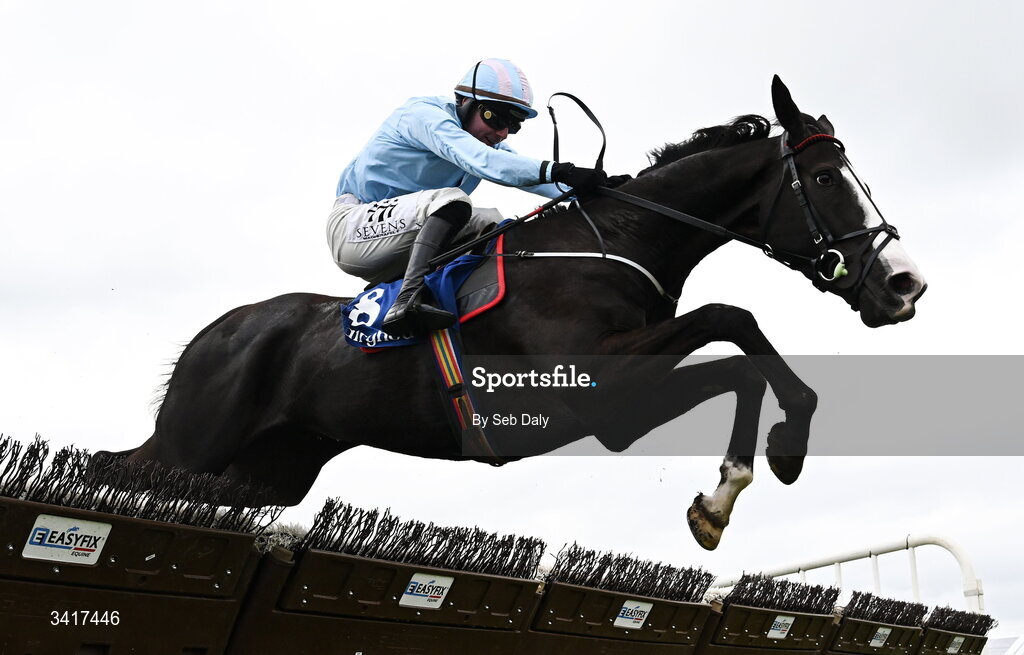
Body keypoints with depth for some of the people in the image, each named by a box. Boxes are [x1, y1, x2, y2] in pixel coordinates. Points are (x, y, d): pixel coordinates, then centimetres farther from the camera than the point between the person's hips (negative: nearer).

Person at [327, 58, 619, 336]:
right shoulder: (425, 114, -18)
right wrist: (558, 171, -43)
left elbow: (526, 173, 2)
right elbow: (479, 160, -34)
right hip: (352, 229, -9)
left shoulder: (487, 140, 11)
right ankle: (406, 304, -39)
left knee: (491, 221, 0)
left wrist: (585, 189, -15)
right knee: (450, 199, -28)